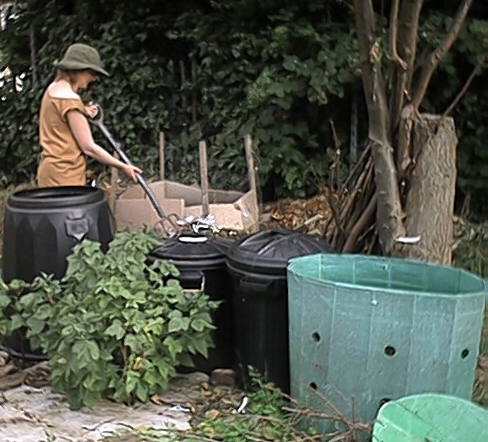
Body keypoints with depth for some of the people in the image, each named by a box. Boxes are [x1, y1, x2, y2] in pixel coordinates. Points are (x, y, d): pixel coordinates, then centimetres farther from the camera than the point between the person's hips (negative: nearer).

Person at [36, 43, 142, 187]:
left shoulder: (54, 89, 13)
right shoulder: (70, 99, -15)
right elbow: (89, 147, -15)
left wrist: (83, 114, 8)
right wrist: (123, 167, -7)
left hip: (53, 171, 10)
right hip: (65, 177, -10)